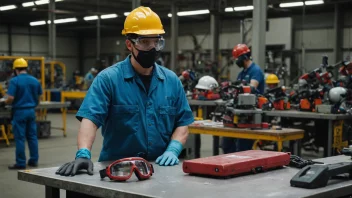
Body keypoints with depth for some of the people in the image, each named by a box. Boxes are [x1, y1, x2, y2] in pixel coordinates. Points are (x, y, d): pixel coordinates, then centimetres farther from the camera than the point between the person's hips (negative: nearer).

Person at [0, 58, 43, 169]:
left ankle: (21, 163, 2)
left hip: (19, 111, -5)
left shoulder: (14, 81, -12)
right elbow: (39, 97, 12)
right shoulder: (35, 80, 5)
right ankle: (34, 160, 16)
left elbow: (10, 98, -17)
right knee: (32, 136, 12)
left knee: (20, 138, -1)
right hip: (31, 111, 5)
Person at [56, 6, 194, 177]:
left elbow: (182, 123, 11)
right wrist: (83, 154, -29)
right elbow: (90, 118, -14)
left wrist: (173, 150, -6)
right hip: (116, 168, -3)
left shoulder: (172, 80, 8)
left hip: (161, 168, 3)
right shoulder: (108, 78, -5)